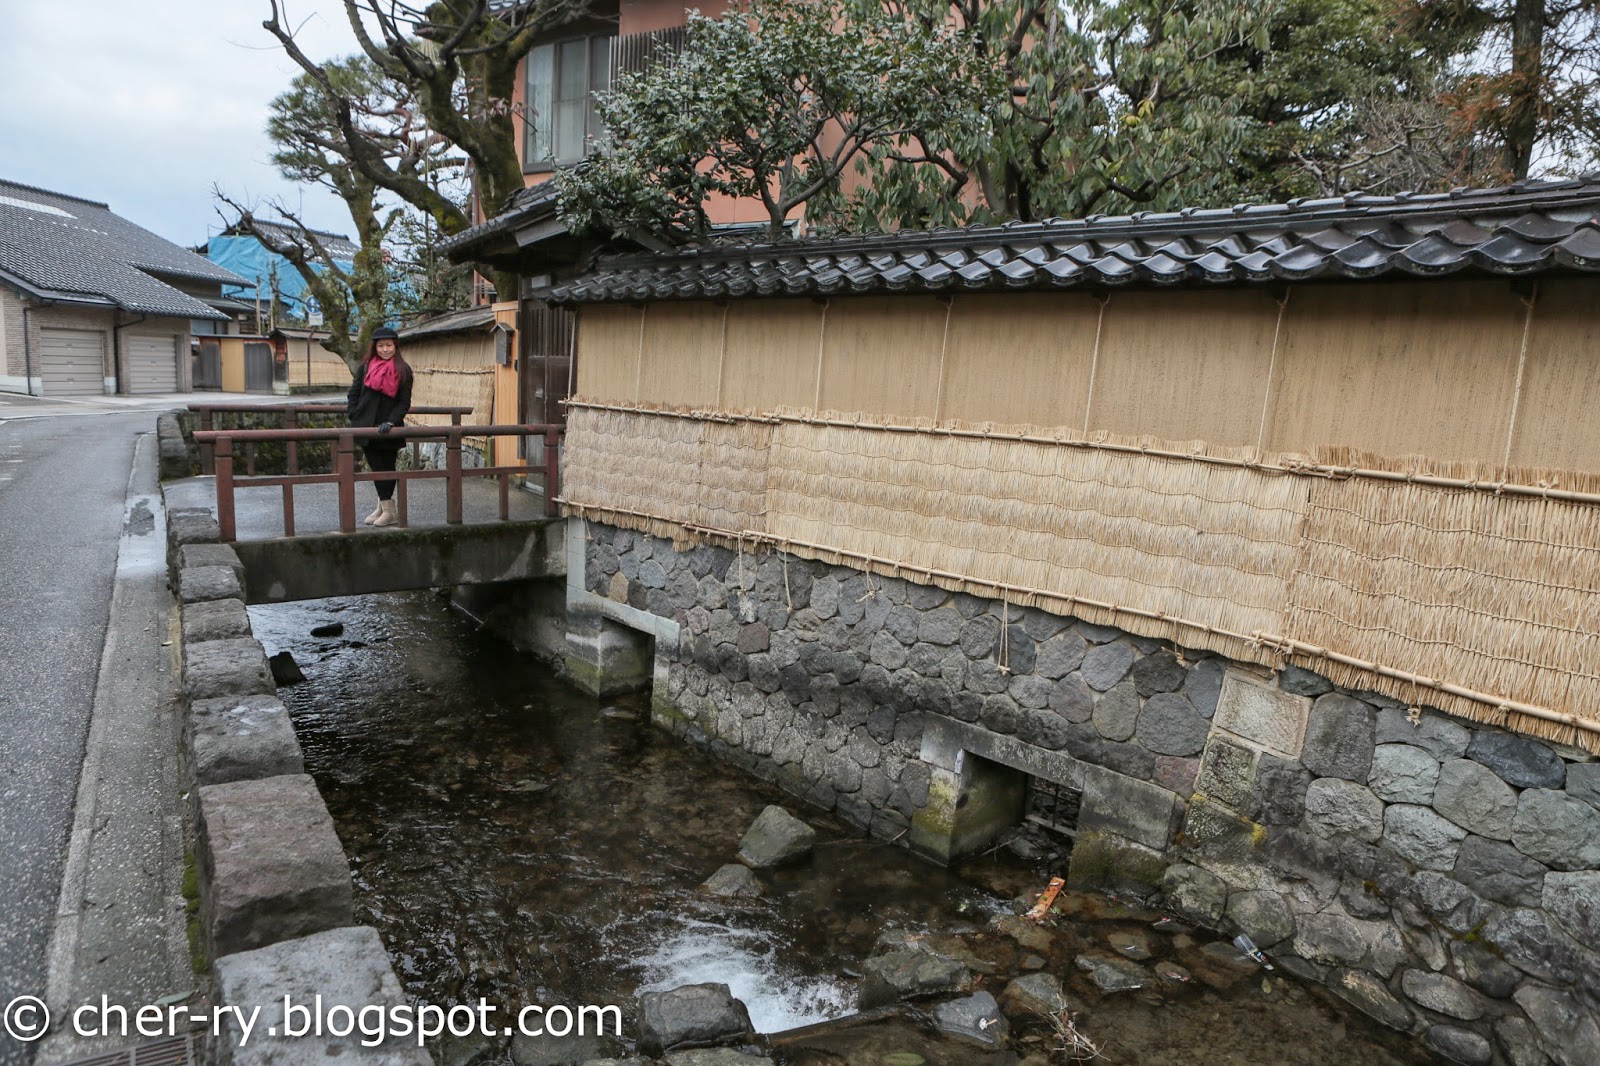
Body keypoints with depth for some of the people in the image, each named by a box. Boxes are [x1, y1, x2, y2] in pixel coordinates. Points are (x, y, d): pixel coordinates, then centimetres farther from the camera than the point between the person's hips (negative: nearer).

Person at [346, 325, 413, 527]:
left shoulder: (403, 370, -2)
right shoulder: (366, 367, 6)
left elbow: (404, 402, -5)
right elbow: (354, 393, 9)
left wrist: (391, 422, -16)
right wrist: (354, 417, -2)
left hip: (388, 429, -3)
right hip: (367, 426, 3)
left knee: (386, 467, 2)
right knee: (376, 467, 7)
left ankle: (387, 509, 8)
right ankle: (383, 507, 16)